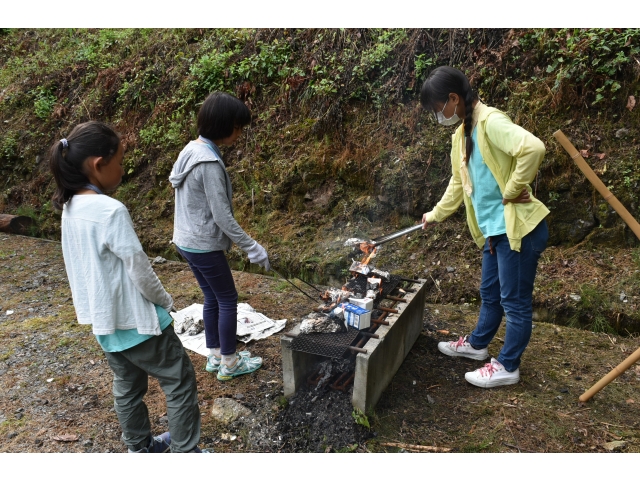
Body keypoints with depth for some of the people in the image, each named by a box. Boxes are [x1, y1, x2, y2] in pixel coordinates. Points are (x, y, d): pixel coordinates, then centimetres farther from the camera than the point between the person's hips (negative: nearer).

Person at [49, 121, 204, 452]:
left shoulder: (70, 208, 1)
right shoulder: (111, 211, -26)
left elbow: (88, 267, 9)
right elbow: (139, 270, -22)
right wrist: (165, 301, -3)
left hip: (105, 320, 8)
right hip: (135, 320, -8)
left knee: (127, 387, 23)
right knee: (180, 381, 9)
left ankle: (141, 449, 41)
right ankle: (185, 454, 20)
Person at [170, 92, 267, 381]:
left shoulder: (192, 149, 5)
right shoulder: (209, 162, -25)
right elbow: (221, 215, -24)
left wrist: (230, 238, 20)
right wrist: (252, 248, -17)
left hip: (187, 241, 9)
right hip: (204, 246, -9)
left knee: (212, 298, 19)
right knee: (228, 300, 6)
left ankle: (215, 356, 33)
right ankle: (229, 364, 21)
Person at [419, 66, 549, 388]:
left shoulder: (490, 122, -18)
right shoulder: (462, 133, 12)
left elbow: (533, 148, -34)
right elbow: (459, 182, 23)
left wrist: (512, 191, -22)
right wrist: (435, 214, 29)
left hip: (518, 227, -9)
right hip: (494, 228, 9)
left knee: (515, 300, 6)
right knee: (490, 293, 23)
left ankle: (507, 366, 21)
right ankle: (477, 344, 41)